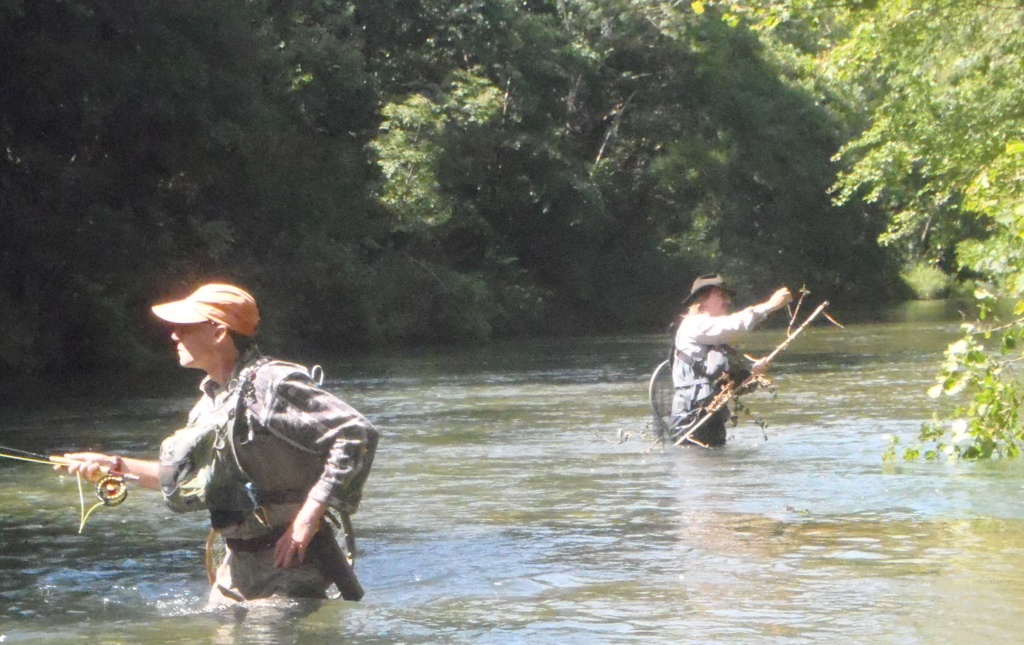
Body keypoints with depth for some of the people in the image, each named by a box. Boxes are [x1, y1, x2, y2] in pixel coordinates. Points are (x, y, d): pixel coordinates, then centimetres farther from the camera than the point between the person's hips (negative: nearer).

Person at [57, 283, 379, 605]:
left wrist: (309, 517, -25)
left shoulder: (272, 385, -18)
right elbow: (186, 479, 23)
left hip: (289, 558, -9)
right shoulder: (212, 398, 11)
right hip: (238, 563, 9)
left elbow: (358, 434, -25)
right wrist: (116, 466, 18)